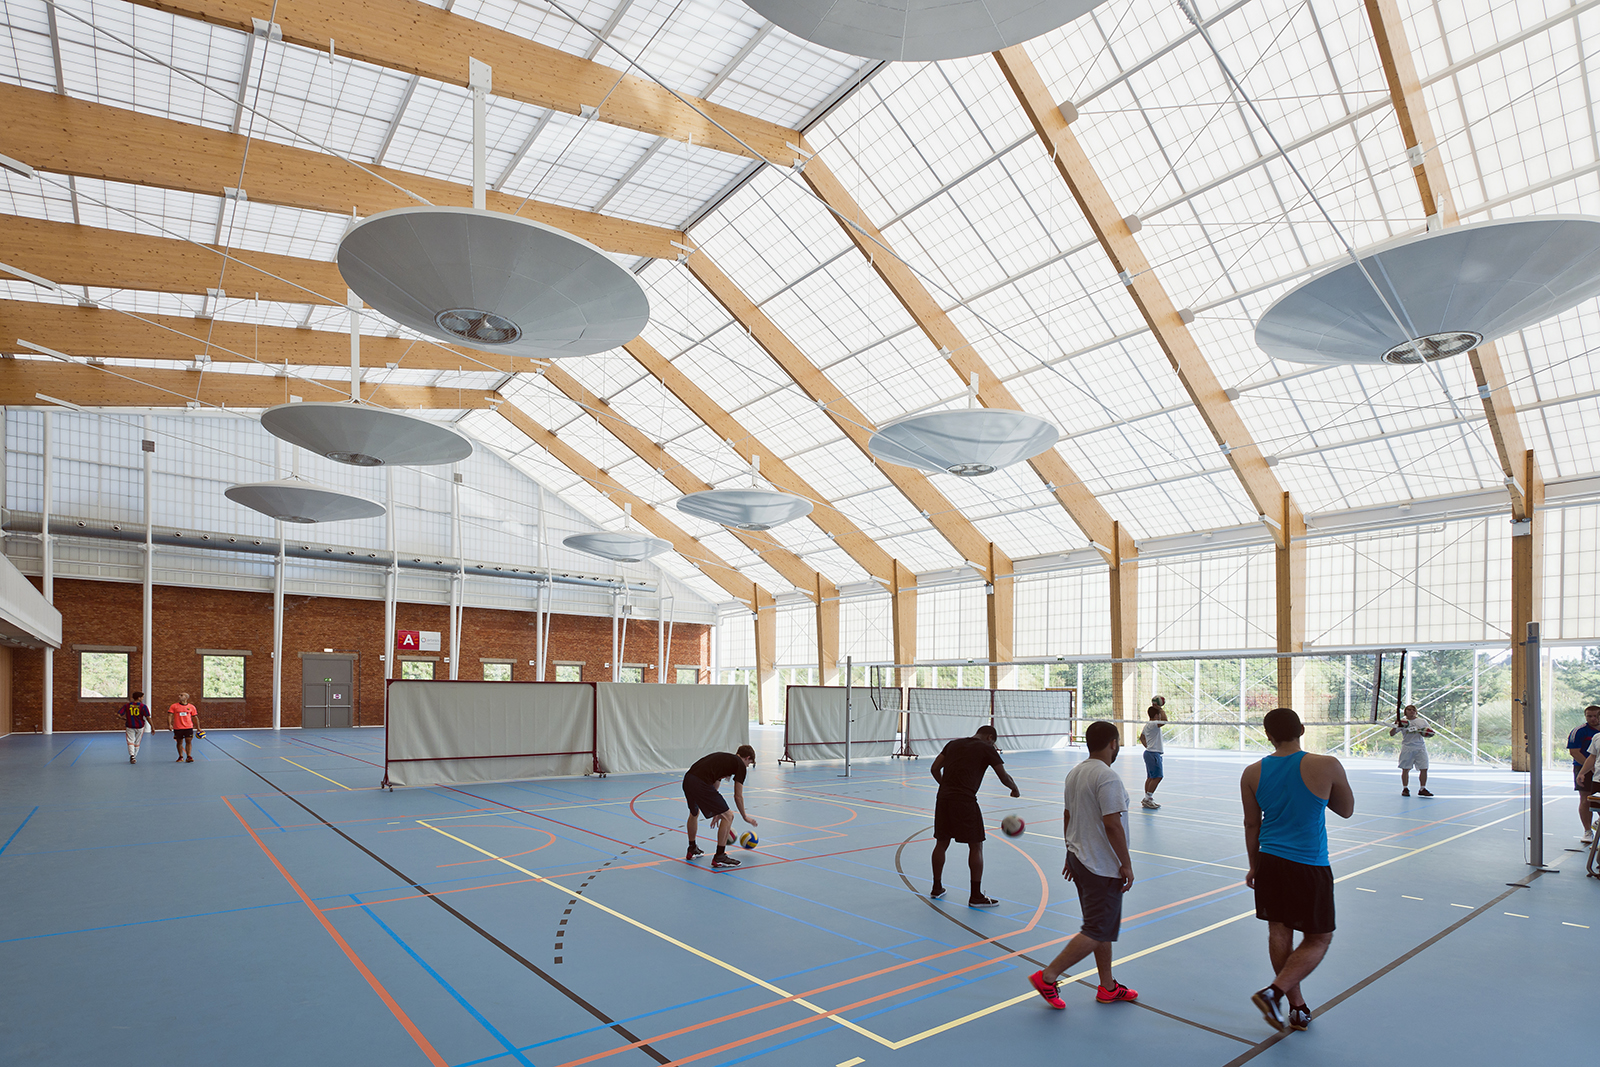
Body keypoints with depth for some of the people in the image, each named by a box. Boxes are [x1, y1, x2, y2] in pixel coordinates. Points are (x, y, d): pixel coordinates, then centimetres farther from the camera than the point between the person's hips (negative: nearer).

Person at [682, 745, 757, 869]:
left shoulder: (723, 758, 31)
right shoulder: (740, 765, 8)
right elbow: (738, 796, 7)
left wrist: (717, 812, 44)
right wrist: (745, 816, 22)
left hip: (687, 780, 9)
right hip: (701, 783, -9)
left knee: (694, 813, 35)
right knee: (728, 816, 4)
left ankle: (692, 849, 50)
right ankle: (719, 857, 9)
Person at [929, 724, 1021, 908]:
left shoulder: (954, 743, 17)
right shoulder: (987, 749, 2)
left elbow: (934, 769, 14)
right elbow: (1004, 777, 3)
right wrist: (1015, 790, 22)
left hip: (943, 798, 6)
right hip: (965, 801, -6)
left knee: (941, 843, 17)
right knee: (976, 846, 6)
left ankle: (937, 888, 30)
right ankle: (976, 896, 9)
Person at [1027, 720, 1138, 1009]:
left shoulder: (1075, 773, 9)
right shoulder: (1107, 777, -20)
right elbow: (1112, 824, -23)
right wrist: (1126, 865, -14)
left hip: (1079, 858, 9)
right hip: (1102, 867, -9)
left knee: (1103, 927, 19)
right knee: (1097, 932, -2)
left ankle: (1108, 988, 28)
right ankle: (1047, 977, -1)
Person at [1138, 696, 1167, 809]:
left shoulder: (1147, 725, 14)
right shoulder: (1153, 724, -17)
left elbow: (1141, 737, 27)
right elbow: (1164, 720, -32)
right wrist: (1160, 709, -22)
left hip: (1149, 752, 11)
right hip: (1153, 753, -11)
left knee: (1150, 777, 11)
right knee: (1157, 777, -11)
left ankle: (1147, 800, 13)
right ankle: (1147, 799, -11)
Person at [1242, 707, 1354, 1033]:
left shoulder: (1252, 773, -3)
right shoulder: (1326, 766, -14)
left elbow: (1251, 825, 7)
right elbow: (1347, 810, 3)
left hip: (1270, 861, 4)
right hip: (1309, 866, -3)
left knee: (1279, 932, 15)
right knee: (1318, 940, 11)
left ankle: (1297, 1008, 24)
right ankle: (1274, 992, -3)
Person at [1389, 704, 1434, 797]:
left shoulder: (1422, 721, 10)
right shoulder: (1402, 722, 4)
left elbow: (1430, 732, 14)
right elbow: (1391, 734, 0)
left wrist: (1427, 732, -9)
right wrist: (1395, 726, -18)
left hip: (1421, 748, 2)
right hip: (1407, 748, -2)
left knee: (1424, 769, -4)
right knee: (1405, 769, 0)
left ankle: (1422, 789, 7)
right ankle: (1405, 789, 10)